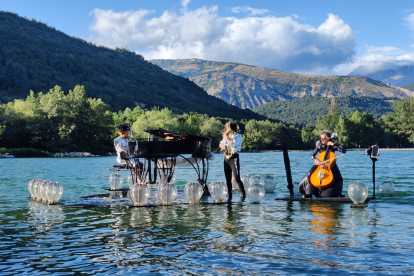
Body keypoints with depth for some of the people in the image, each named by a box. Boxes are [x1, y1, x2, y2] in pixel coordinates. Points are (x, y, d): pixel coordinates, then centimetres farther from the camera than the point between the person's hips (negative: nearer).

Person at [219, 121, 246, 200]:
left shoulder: (237, 136, -7)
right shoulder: (227, 135, 17)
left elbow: (233, 144, -22)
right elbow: (221, 144, 26)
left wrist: (226, 137, -13)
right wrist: (223, 146, 3)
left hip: (234, 157, -7)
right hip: (226, 158, 7)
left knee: (237, 178, -11)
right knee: (228, 179, 8)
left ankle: (243, 195, -2)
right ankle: (229, 195, 15)